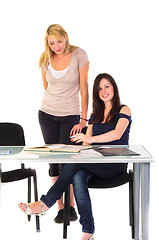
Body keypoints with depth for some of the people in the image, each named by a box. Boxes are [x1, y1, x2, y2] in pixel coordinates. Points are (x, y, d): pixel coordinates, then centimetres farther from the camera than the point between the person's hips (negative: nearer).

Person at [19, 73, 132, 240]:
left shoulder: (123, 110, 3)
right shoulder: (95, 114, 20)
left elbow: (117, 134, -17)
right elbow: (86, 143, 14)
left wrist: (90, 139, -31)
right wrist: (84, 141, -12)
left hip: (116, 163, -5)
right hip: (95, 162, 5)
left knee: (75, 161, -30)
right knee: (78, 177, -30)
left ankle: (45, 203, -28)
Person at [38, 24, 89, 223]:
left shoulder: (79, 55, -9)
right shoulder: (45, 58, 1)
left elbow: (83, 89, -9)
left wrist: (83, 120, -11)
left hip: (70, 116, -3)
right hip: (47, 115, 3)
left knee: (66, 162, -6)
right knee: (53, 161, 4)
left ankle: (71, 207, 10)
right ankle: (60, 208, 13)